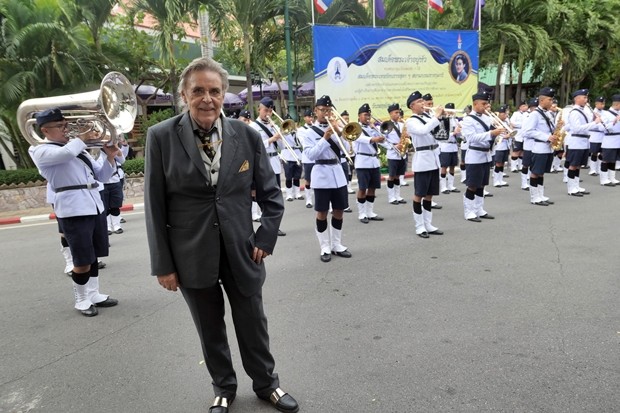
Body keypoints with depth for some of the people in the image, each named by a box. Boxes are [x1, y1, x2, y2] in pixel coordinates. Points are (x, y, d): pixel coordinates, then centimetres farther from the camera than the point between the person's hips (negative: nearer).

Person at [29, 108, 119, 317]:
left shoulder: (78, 149, 19)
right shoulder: (41, 151, -3)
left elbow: (101, 176, 18)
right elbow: (66, 153, -26)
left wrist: (109, 157, 1)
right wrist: (83, 135, -8)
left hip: (96, 207, 7)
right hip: (73, 211, -7)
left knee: (93, 257, 14)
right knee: (82, 261, -2)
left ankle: (93, 295, 27)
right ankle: (81, 300, 15)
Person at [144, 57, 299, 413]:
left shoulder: (247, 135, -4)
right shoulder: (162, 136, -8)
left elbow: (271, 193, 4)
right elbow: (155, 205, -5)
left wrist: (265, 239, -3)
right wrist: (162, 263, -5)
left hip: (241, 250, 1)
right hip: (192, 255, 0)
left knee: (253, 323, 15)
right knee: (210, 329, 16)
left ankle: (266, 383, 39)